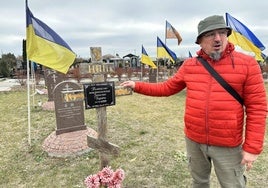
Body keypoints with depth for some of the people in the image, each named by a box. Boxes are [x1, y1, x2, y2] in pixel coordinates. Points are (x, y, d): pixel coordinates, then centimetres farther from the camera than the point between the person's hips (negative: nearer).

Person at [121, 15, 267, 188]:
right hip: (194, 140, 3)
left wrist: (252, 147, -11)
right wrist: (137, 86, 5)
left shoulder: (247, 64, -10)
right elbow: (167, 87, 9)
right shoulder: (189, 66, 1)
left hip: (227, 145, -3)